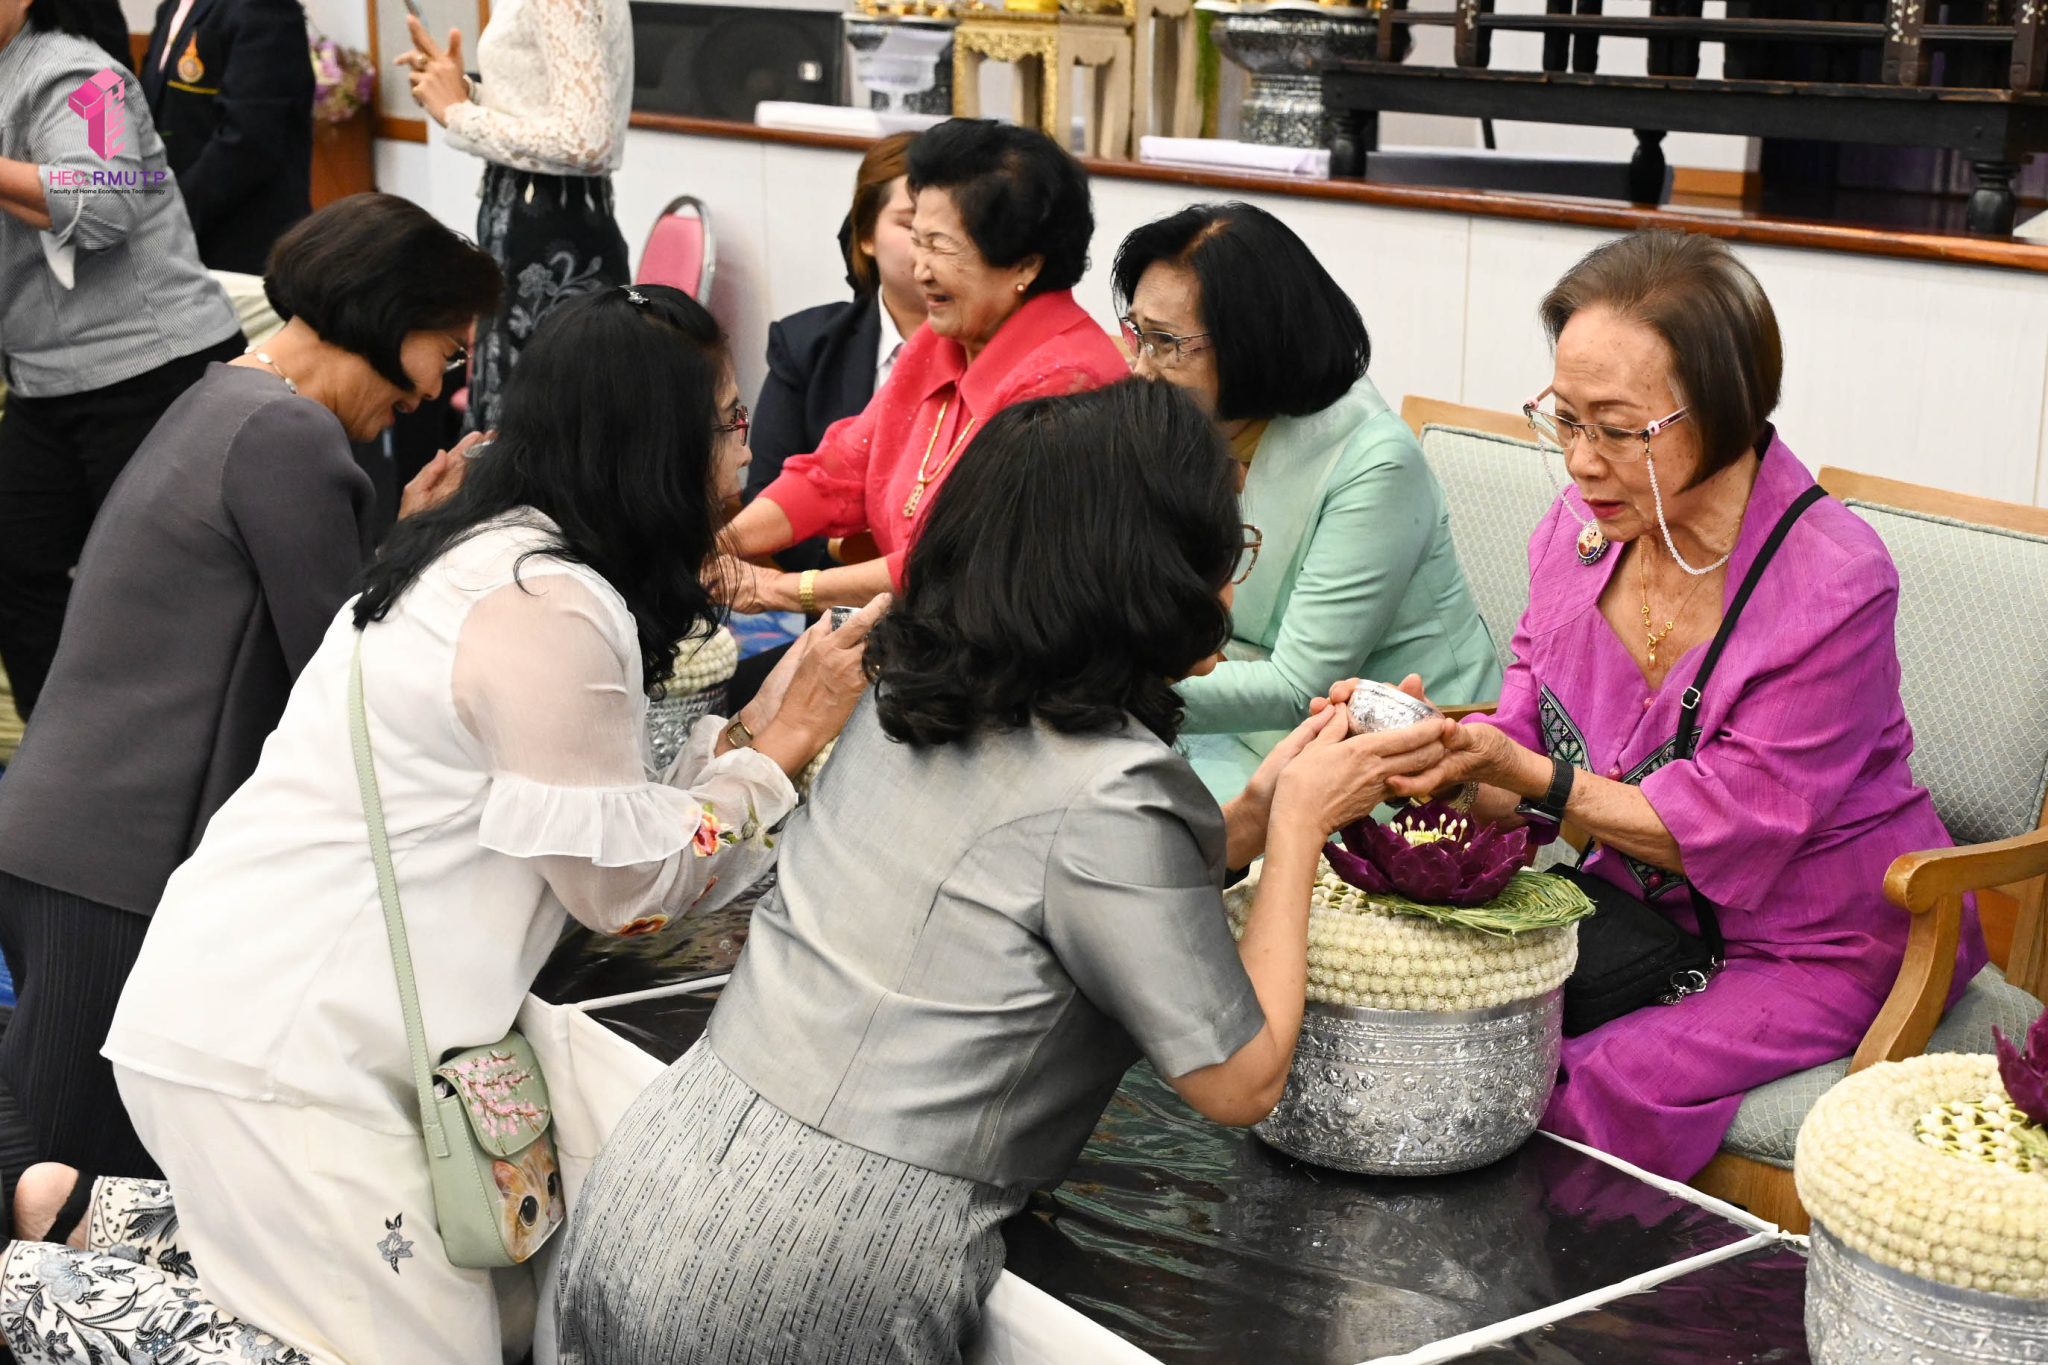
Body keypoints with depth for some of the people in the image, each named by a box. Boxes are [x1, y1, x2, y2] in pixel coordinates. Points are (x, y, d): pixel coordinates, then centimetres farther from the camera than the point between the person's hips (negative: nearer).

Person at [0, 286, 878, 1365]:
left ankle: (94, 1216, 20)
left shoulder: (501, 553, 11)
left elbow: (592, 807, 11)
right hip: (270, 1052, -10)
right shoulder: (549, 608, -20)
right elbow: (622, 881, -13)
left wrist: (756, 726, 9)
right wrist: (782, 748, -5)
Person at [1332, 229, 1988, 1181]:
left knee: (1609, 1093, -26)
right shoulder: (1582, 527, -3)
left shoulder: (1834, 583, -23)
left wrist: (1530, 777, -31)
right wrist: (1444, 751, -23)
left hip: (1824, 944, -6)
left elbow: (1729, 831, -22)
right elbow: (1523, 744, 1)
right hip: (1641, 904, 6)